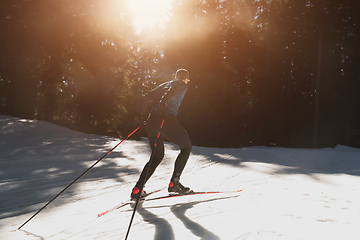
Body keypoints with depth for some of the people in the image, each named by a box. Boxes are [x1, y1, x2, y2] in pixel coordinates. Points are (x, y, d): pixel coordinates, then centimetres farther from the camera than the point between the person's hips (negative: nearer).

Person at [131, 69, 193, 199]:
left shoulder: (163, 85, 31)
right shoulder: (182, 85, 12)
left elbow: (145, 99, 23)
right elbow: (170, 93, -11)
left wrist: (139, 114, 23)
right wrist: (162, 105, -26)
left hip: (151, 121, 7)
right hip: (167, 120, -7)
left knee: (157, 156, 19)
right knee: (186, 147, 13)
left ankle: (137, 189, 9)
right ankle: (174, 183, 7)